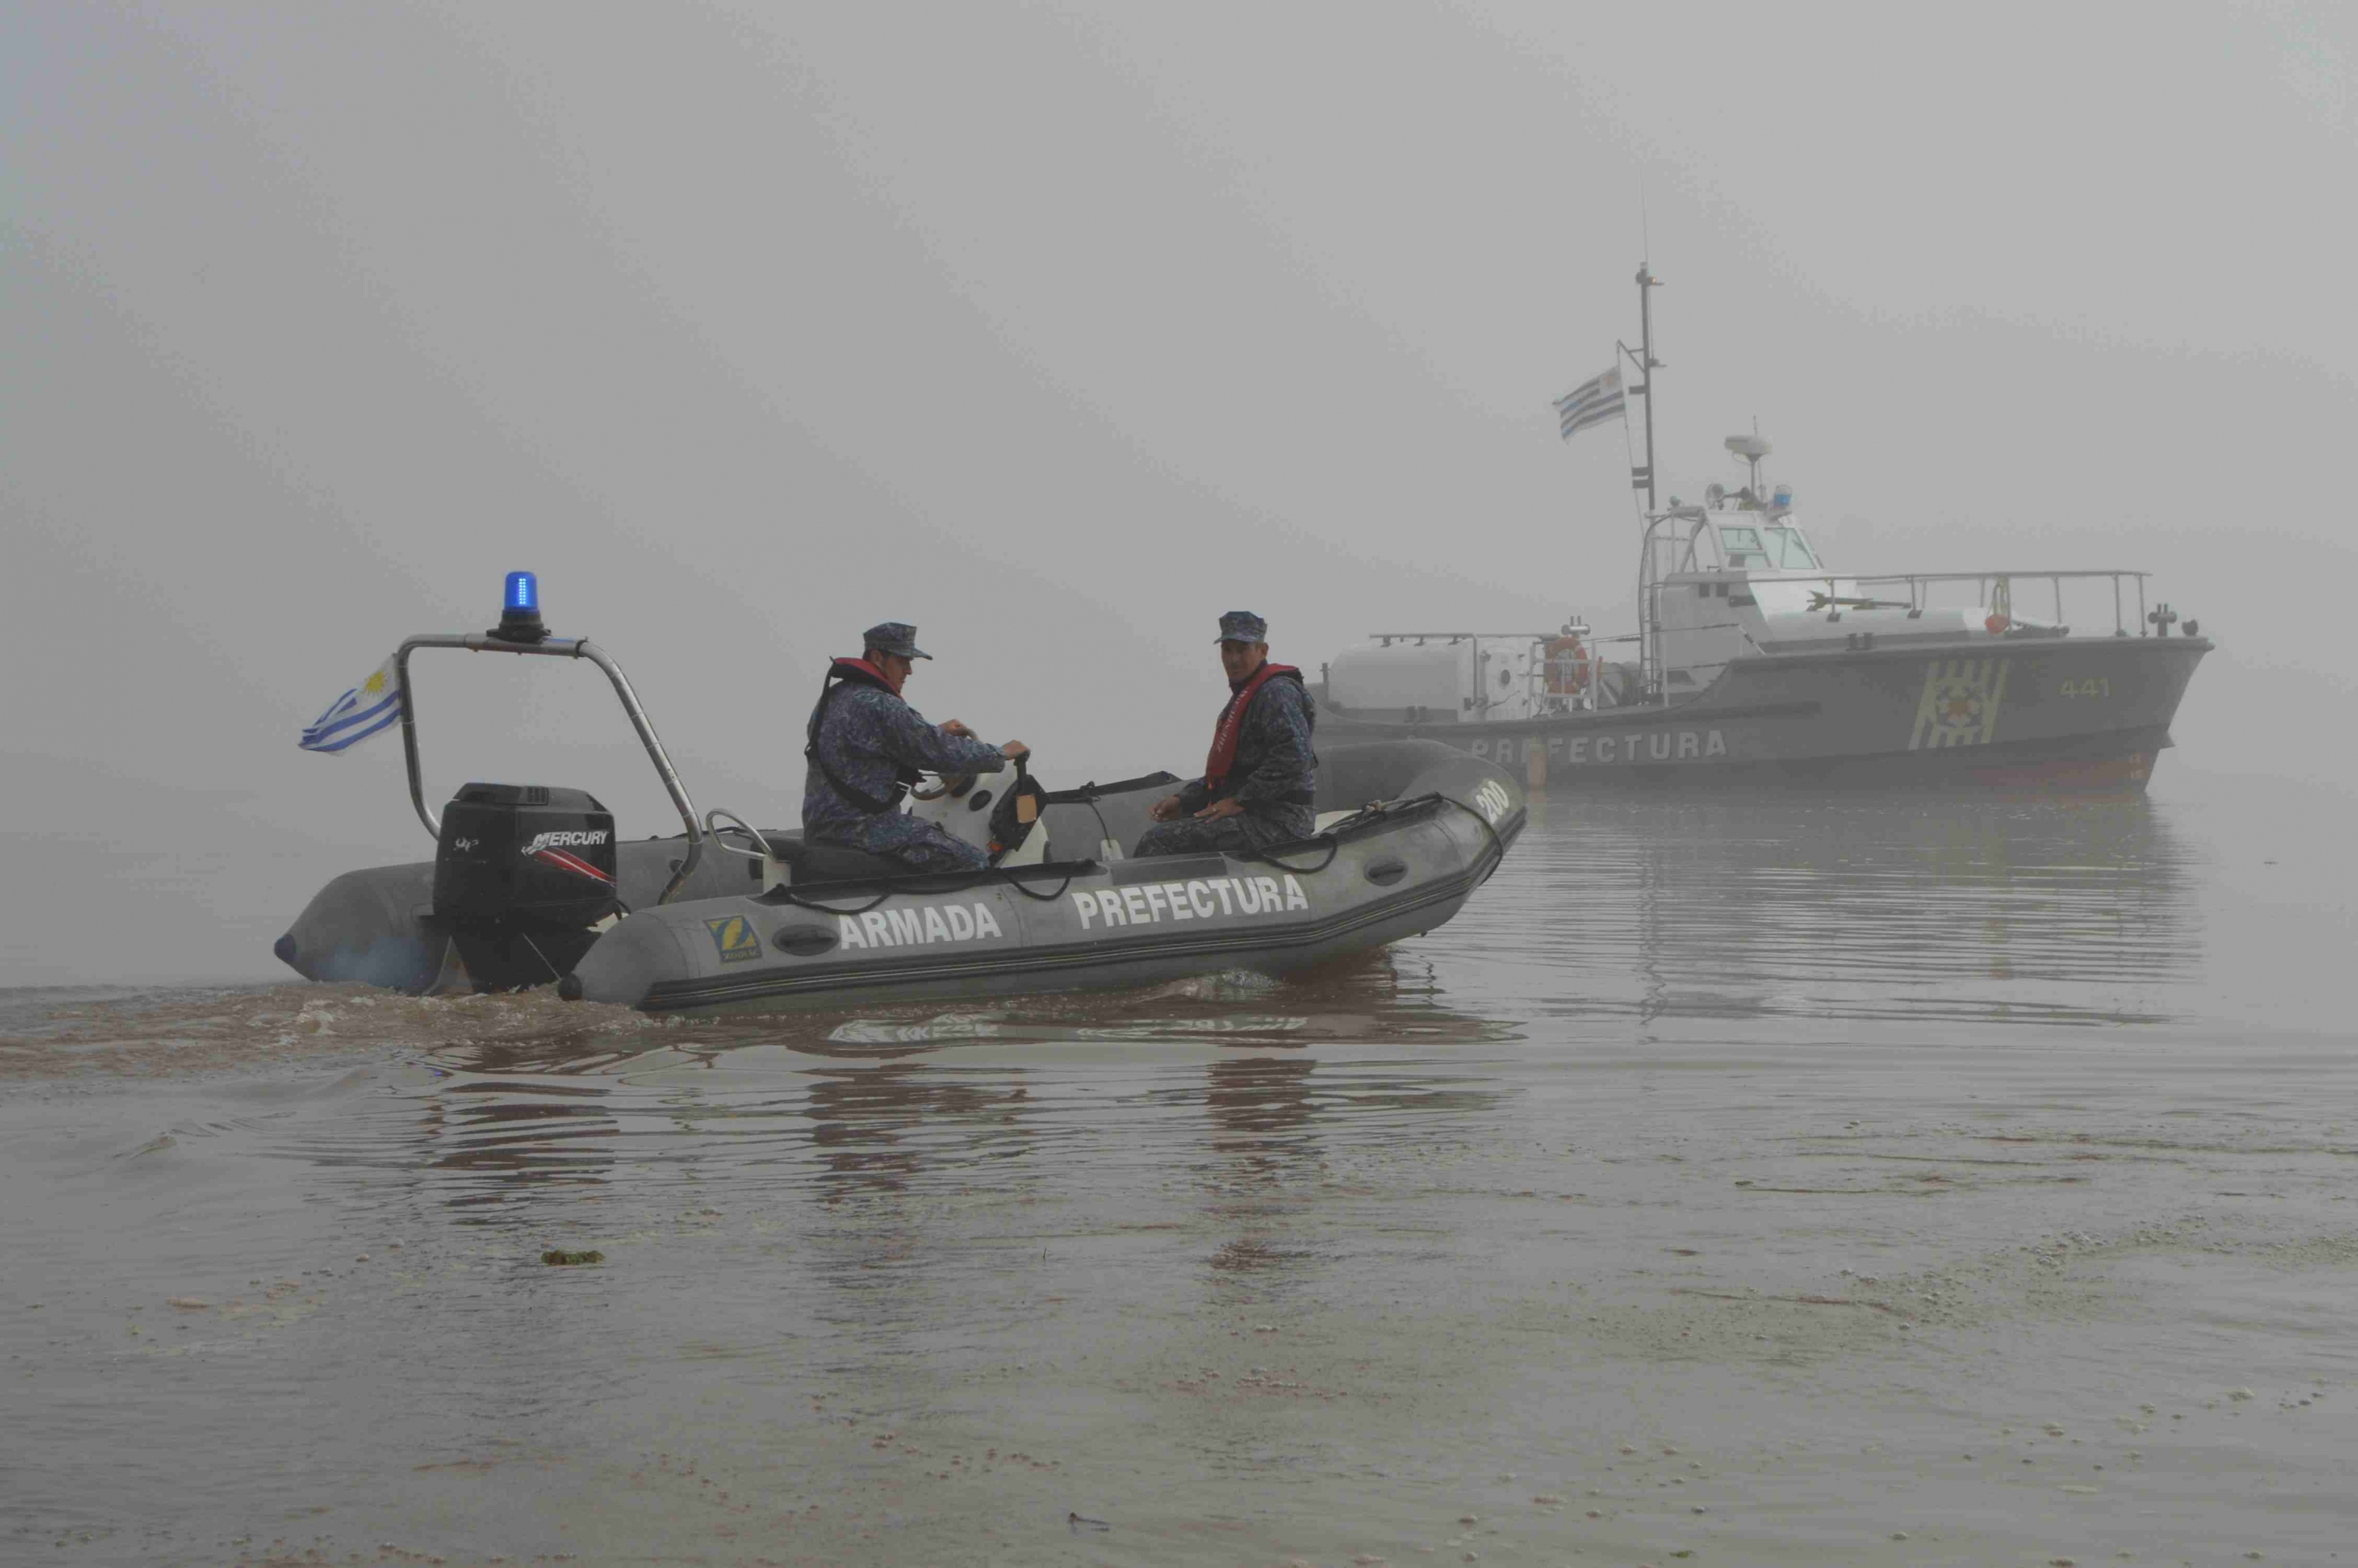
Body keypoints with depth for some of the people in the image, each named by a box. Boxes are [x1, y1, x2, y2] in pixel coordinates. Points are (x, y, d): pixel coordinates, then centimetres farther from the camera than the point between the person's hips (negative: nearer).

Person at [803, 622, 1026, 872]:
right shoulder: (877, 706, -18)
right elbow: (937, 751, -16)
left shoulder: (832, 697, 14)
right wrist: (1002, 754, -5)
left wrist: (937, 732, 24)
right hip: (861, 829, -11)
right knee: (973, 863, -12)